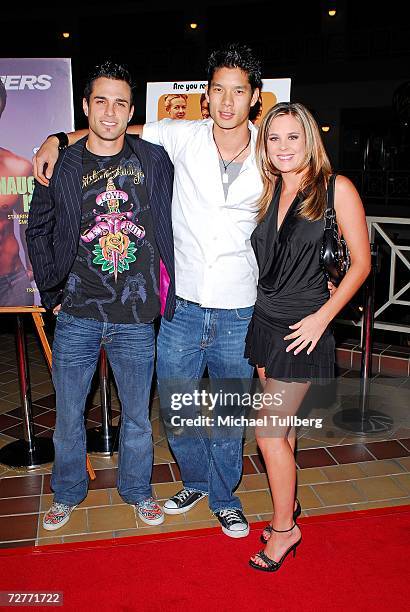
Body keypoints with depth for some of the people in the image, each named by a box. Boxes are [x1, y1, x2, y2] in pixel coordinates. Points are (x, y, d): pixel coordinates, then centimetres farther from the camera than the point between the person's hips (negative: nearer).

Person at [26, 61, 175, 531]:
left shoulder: (155, 161, 0)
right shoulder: (62, 165, -1)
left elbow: (173, 223, 8)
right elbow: (38, 231, 9)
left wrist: (166, 286, 4)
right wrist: (52, 292, 5)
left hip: (136, 316, 0)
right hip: (77, 315, 1)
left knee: (137, 415, 13)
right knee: (68, 414, 12)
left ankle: (137, 491, 37)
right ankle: (67, 493, 37)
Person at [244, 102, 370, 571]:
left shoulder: (336, 189, -8)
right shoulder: (267, 190, 6)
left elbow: (361, 262, -7)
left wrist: (322, 316, -13)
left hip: (303, 328, -5)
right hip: (265, 320, 5)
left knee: (269, 432, -2)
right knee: (282, 424, 16)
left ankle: (284, 529, 18)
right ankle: (288, 505, 34)